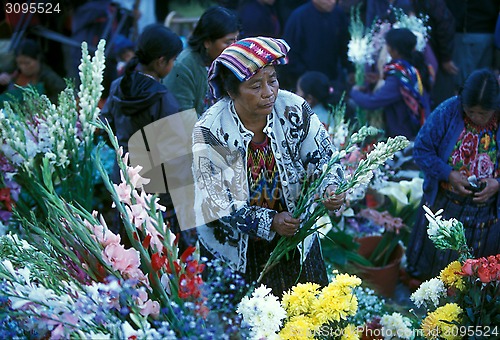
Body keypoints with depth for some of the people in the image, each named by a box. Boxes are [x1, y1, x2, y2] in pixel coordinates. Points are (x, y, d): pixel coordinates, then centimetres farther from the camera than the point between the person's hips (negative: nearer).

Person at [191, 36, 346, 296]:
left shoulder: (294, 110, -14)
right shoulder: (210, 131, -21)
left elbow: (323, 157, -4)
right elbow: (216, 204, -19)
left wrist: (331, 188, -26)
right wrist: (269, 222, -28)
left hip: (296, 242, 3)